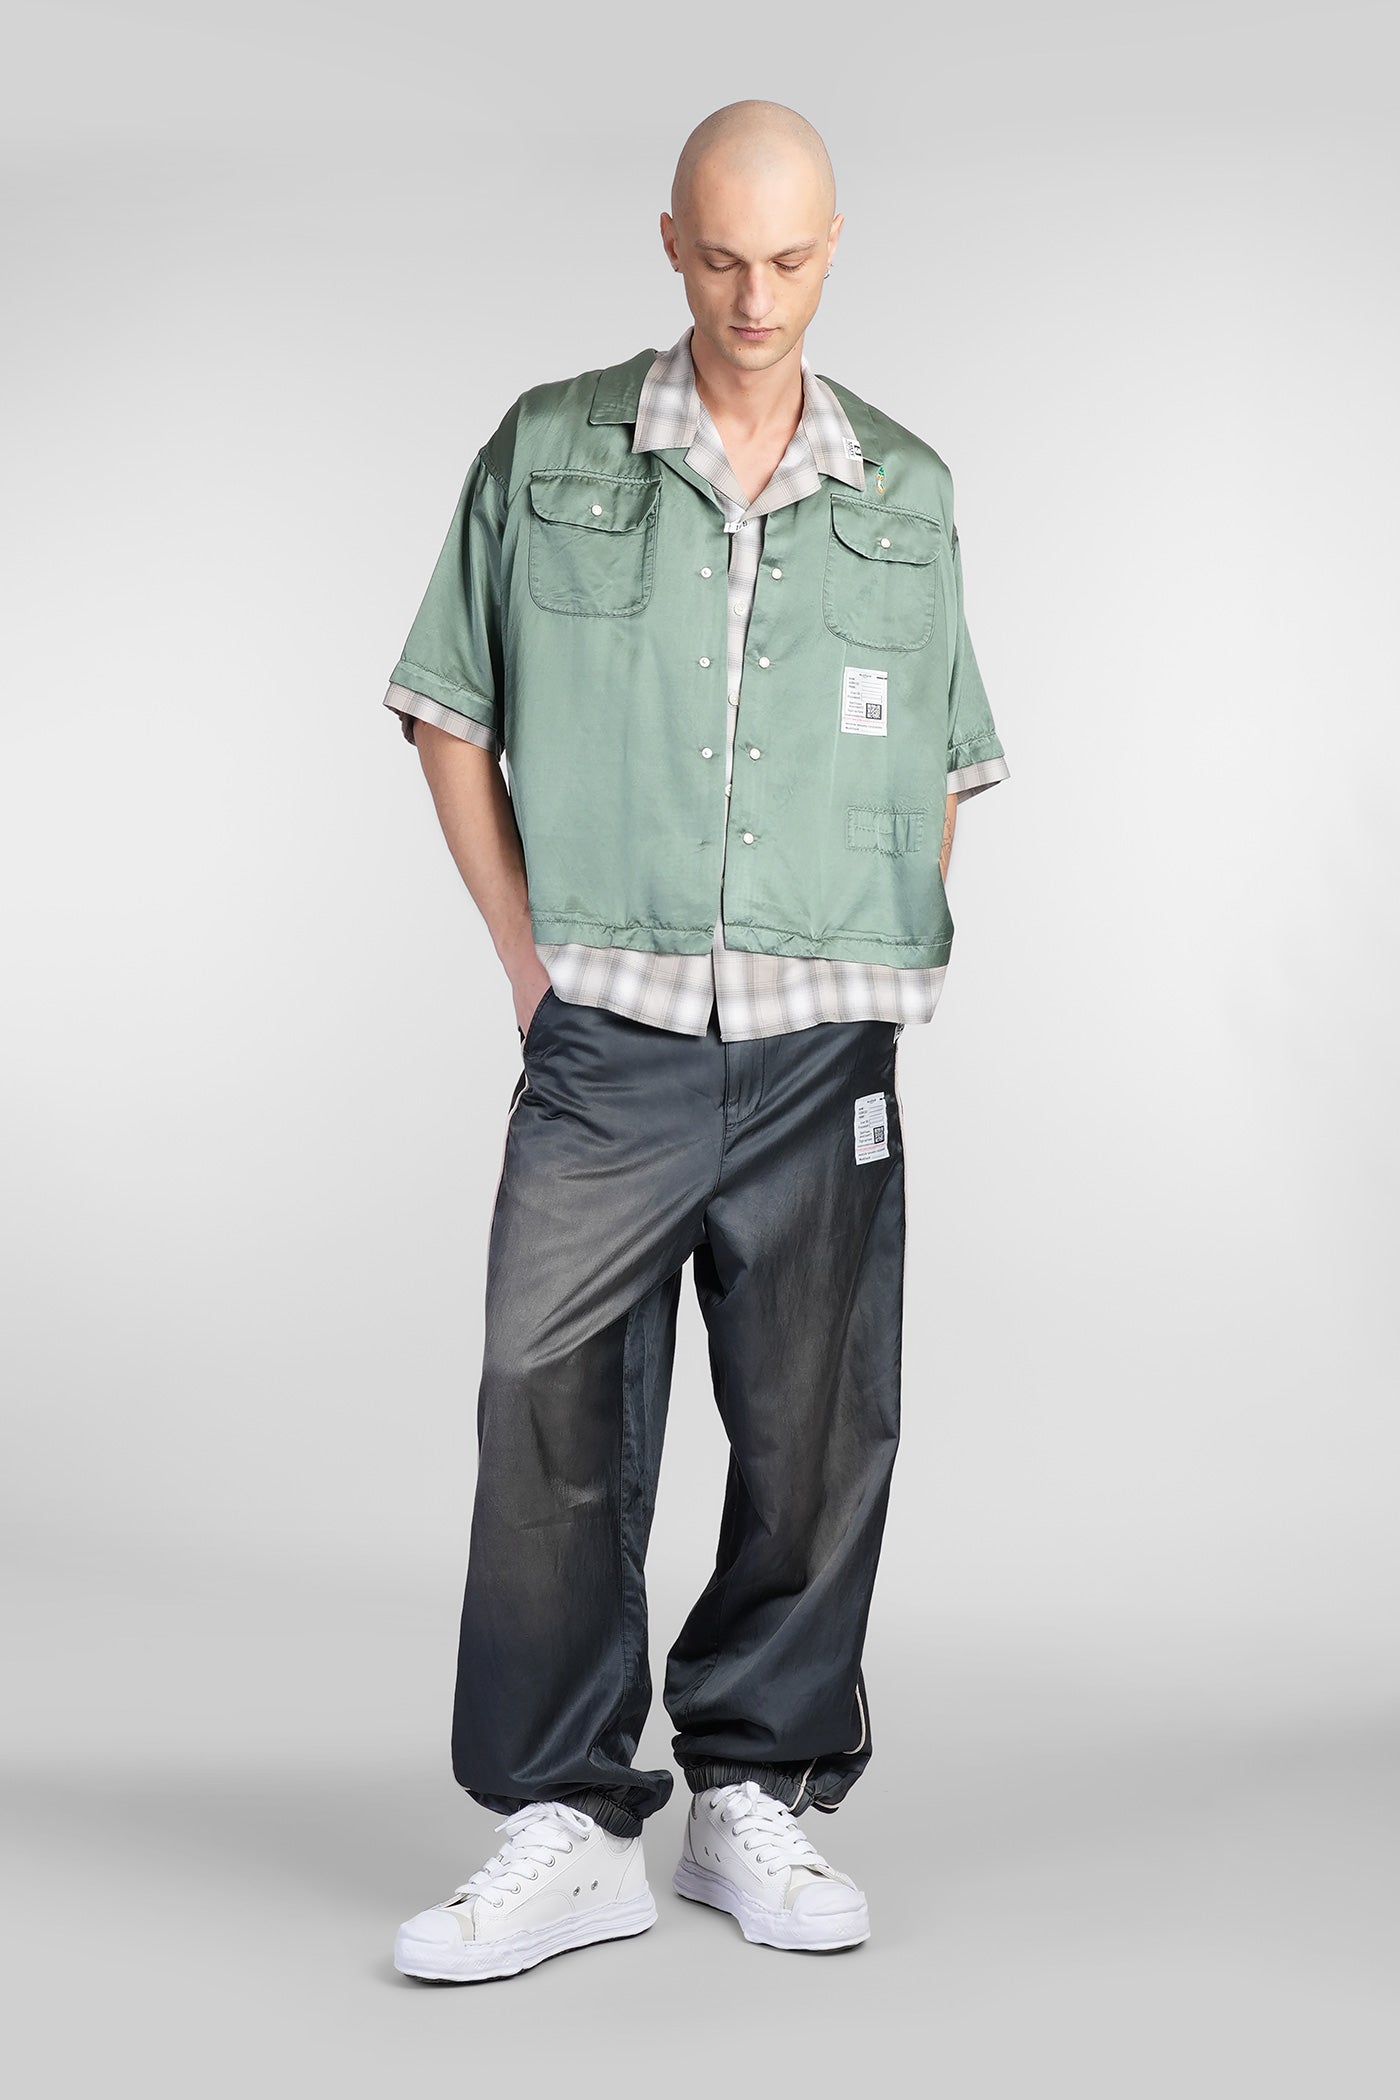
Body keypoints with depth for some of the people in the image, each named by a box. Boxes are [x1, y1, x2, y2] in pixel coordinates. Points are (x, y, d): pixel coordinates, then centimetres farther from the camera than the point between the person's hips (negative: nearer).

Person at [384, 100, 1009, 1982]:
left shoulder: (906, 495, 10)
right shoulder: (548, 452, 4)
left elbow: (942, 769, 18)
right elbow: (450, 714, 8)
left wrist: (881, 969, 7)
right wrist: (530, 960, 1)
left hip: (826, 1055, 2)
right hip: (607, 1045, -2)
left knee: (815, 1433, 6)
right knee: (552, 1420, -4)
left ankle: (758, 1796, 21)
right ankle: (568, 1826, 7)